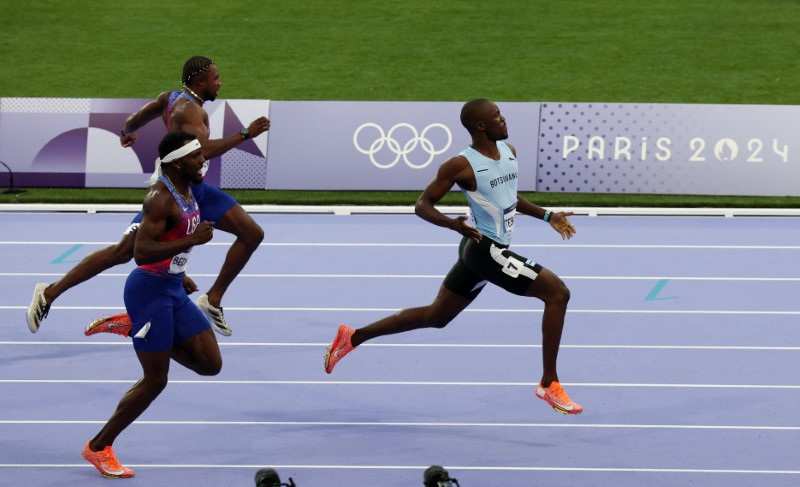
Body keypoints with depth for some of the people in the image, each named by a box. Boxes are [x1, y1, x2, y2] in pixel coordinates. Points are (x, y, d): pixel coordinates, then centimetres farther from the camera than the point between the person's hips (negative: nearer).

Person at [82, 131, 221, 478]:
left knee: (211, 364, 2)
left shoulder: (188, 190, 7)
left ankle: (134, 329, 15)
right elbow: (141, 252, -29)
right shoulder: (161, 198, -21)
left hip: (173, 290, 9)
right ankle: (98, 447, 10)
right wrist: (192, 240, -32)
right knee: (155, 381, -4)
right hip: (149, 290, -9)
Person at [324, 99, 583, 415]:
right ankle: (549, 385, -6)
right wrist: (453, 223, -29)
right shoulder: (461, 165, -16)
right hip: (484, 249, -9)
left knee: (435, 316, 18)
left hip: (482, 251, 9)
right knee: (558, 292, -13)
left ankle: (353, 337, 25)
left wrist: (547, 216, 15)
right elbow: (422, 205, -11)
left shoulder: (509, 152, 8)